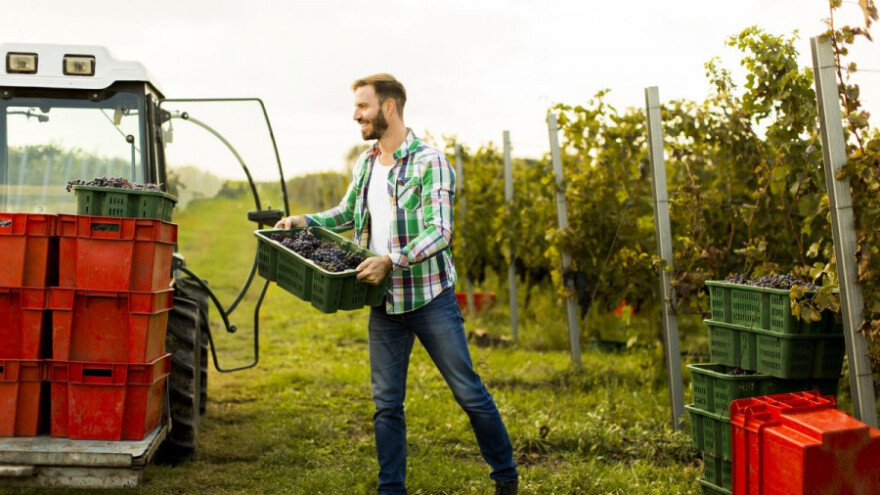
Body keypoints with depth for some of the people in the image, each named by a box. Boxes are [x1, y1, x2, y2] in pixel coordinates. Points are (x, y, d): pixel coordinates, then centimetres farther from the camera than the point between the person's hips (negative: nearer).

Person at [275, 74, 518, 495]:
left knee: (468, 391, 1)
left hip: (430, 297, -6)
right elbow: (347, 212, 25)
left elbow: (440, 232, -19)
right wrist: (306, 221, 9)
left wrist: (392, 260, -30)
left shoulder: (429, 161, -11)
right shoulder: (364, 164, 10)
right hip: (383, 301, 6)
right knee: (386, 403, 8)